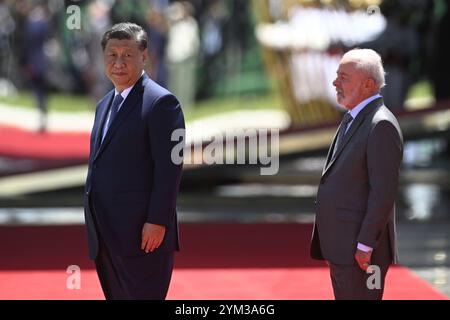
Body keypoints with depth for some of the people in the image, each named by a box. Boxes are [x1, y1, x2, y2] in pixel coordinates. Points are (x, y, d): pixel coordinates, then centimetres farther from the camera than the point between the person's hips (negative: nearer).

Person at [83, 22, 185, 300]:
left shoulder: (161, 102, -9)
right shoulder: (105, 105, 18)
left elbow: (170, 167, -14)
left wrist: (157, 223, -19)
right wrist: (94, 225, 17)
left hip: (143, 234, -8)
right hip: (106, 236, 8)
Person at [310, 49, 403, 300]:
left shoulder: (381, 125, -16)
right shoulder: (352, 119, 16)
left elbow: (384, 191, -20)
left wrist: (365, 245, -21)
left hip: (361, 248, -10)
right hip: (341, 246, 10)